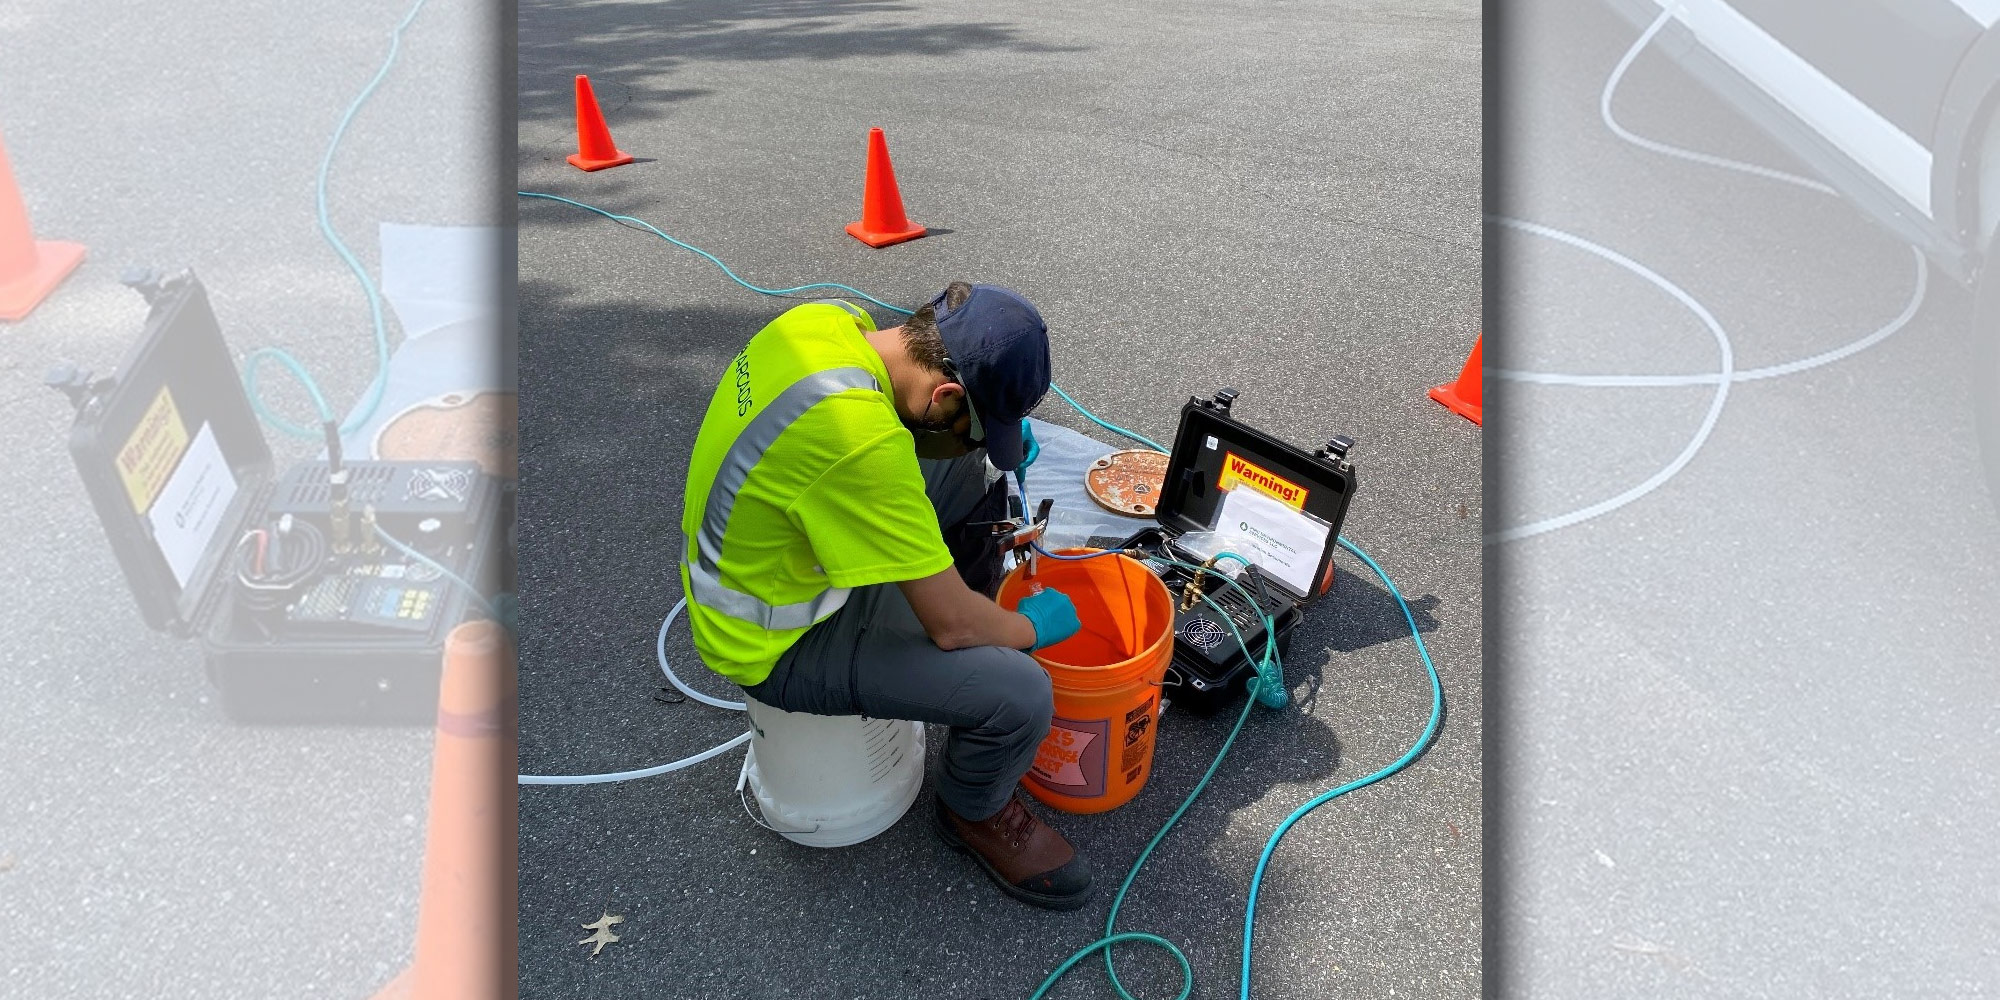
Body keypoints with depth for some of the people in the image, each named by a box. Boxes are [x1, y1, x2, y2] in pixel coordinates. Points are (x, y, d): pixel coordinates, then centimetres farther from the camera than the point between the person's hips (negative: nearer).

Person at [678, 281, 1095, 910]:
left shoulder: (831, 317, -11)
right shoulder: (862, 440, -37)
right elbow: (951, 624, -27)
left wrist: (992, 430, -2)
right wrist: (1033, 627, -6)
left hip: (768, 557, 9)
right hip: (782, 645, -9)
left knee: (975, 468, 10)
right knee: (1021, 693, -19)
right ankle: (975, 812, 14)